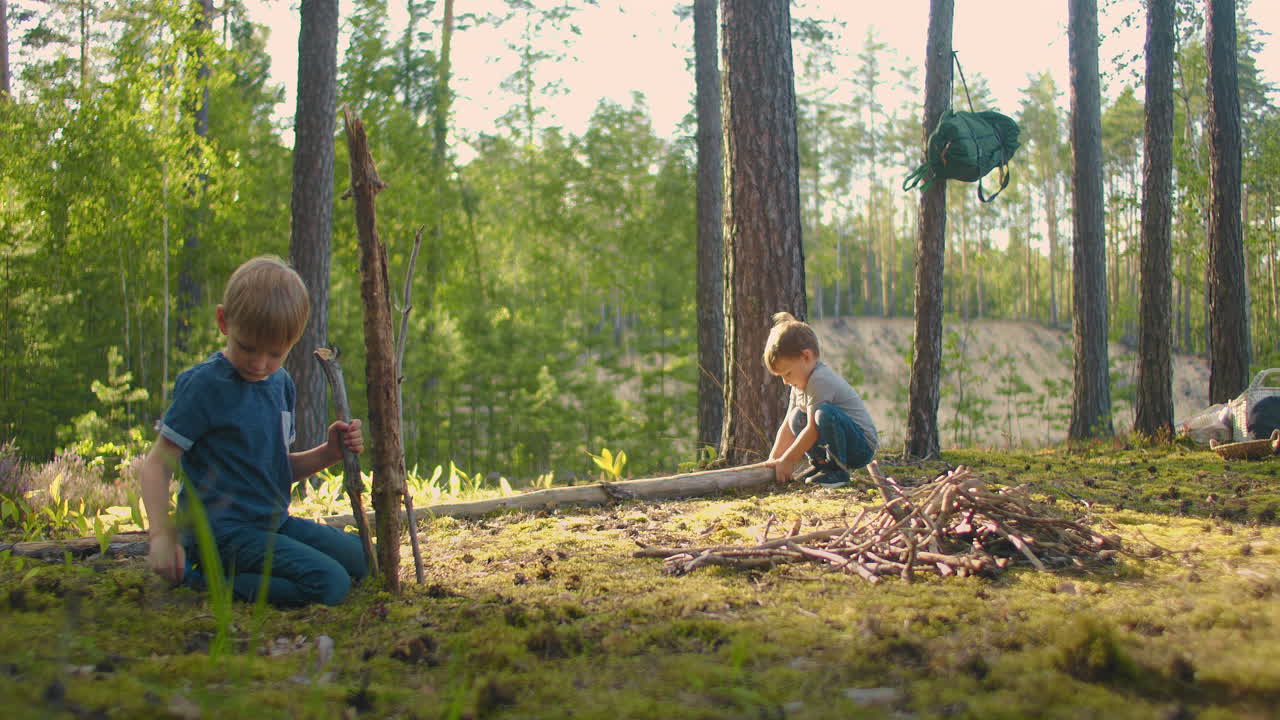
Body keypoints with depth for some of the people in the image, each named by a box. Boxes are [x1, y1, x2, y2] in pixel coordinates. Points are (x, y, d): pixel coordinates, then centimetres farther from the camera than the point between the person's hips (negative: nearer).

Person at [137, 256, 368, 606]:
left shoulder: (281, 383, 10)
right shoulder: (204, 384, -14)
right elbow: (156, 466, -13)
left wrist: (328, 452, 0)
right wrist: (162, 536, -25)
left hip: (274, 522, 8)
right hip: (222, 531, -8)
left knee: (358, 557, 9)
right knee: (329, 583, -20)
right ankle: (206, 577, -9)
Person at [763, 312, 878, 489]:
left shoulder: (820, 380, -22)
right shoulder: (801, 381, 9)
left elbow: (813, 429, -23)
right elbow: (788, 425, 12)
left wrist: (787, 461, -16)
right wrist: (773, 459, 6)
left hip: (863, 446, -9)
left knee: (825, 413, -33)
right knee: (797, 417, 3)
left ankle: (839, 470, -16)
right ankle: (820, 464, 7)